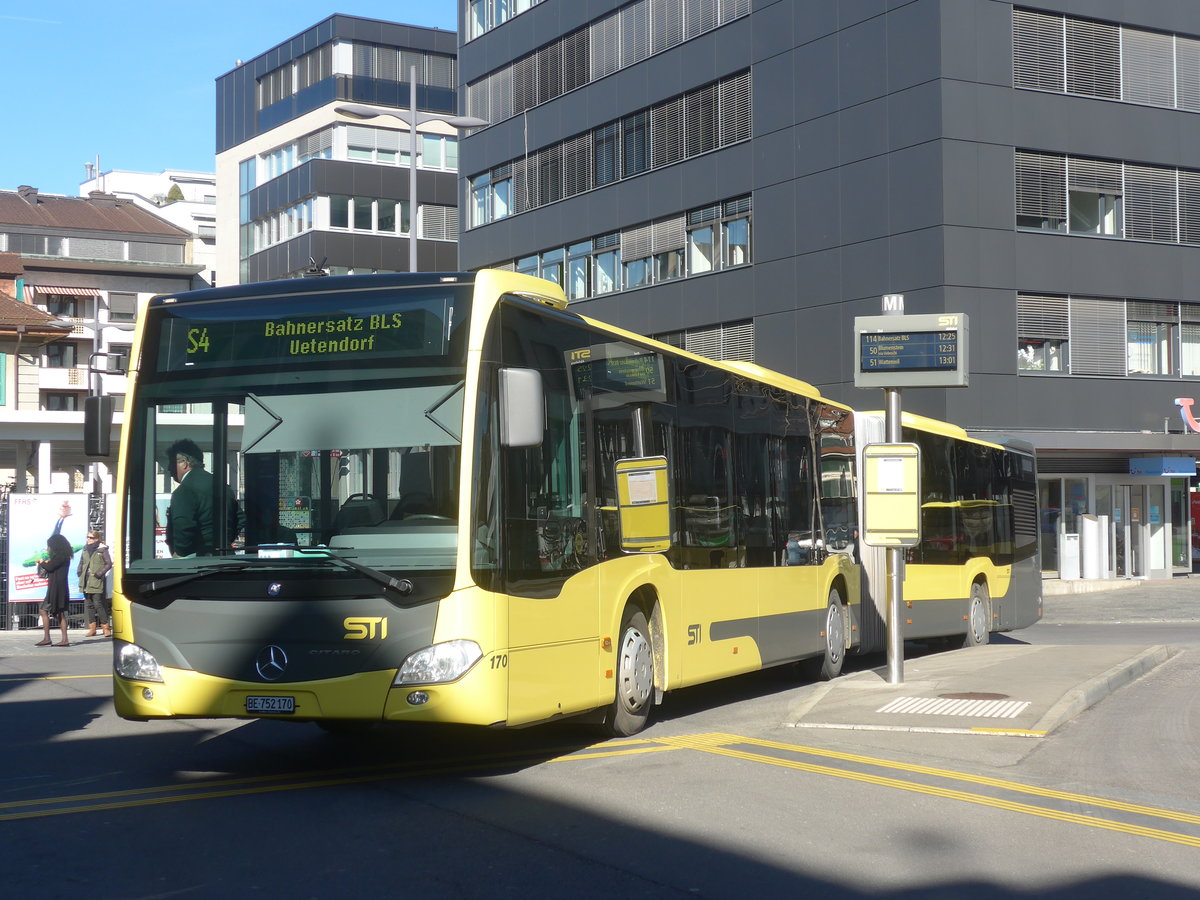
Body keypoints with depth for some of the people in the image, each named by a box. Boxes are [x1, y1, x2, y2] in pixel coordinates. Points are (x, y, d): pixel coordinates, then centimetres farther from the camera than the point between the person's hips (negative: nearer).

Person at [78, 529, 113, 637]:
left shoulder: (102, 549, -3)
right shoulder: (85, 549, 14)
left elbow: (109, 564, -5)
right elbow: (81, 562, 24)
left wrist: (99, 574, -12)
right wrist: (80, 572, 7)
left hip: (97, 582, -6)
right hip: (86, 582, 6)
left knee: (98, 604, -11)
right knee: (89, 604, 6)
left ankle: (106, 627, -4)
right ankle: (92, 628, 11)